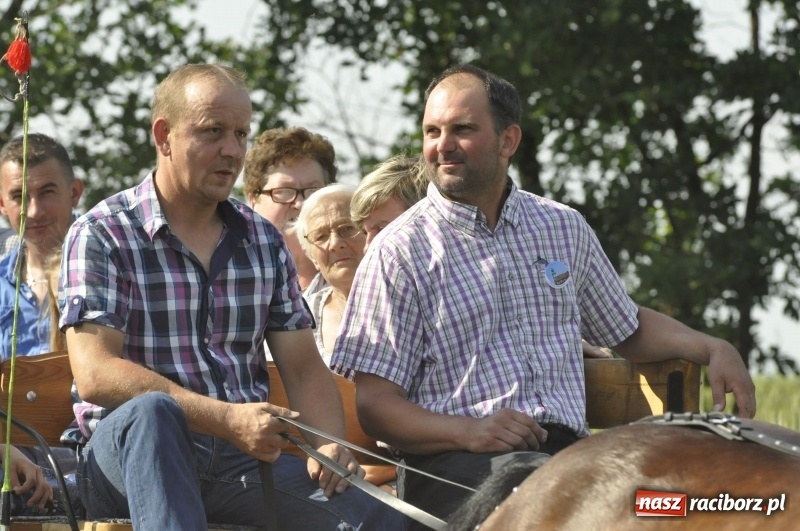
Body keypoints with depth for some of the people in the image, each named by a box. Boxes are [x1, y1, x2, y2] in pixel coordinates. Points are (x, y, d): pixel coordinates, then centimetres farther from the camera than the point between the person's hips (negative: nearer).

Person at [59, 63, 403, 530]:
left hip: (242, 457, 4)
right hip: (129, 456, -4)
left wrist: (331, 443, -8)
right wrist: (226, 418, -23)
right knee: (150, 411, -41)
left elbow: (304, 368, 15)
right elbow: (96, 375, -13)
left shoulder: (264, 242, 17)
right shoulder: (102, 235, 0)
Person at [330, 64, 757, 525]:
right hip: (457, 465, -5)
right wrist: (467, 431, -19)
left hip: (568, 450, 5)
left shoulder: (563, 228, 19)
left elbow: (628, 329, 34)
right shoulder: (400, 252, 4)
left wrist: (713, 349, 14)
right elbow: (375, 403, -1)